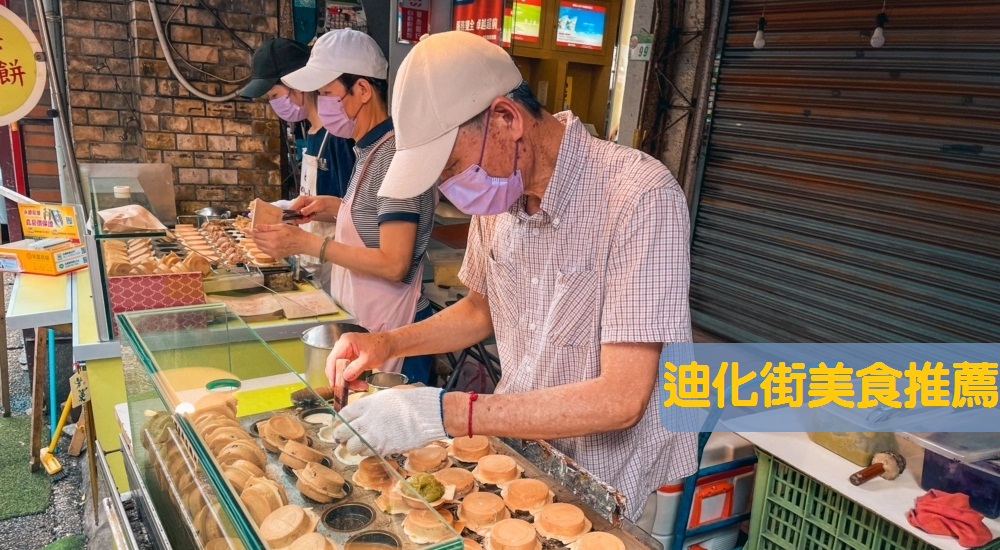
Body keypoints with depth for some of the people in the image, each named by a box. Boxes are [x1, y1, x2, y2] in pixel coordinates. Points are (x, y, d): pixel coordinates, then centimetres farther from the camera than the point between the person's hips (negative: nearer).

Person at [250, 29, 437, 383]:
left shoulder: (393, 154, -20)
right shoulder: (371, 149, 8)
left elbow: (393, 264, -23)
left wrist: (307, 243, -19)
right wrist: (333, 208, 5)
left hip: (392, 336, -9)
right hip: (365, 322, 9)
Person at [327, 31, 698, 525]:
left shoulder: (641, 197, -27)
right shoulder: (499, 188, -6)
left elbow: (620, 399, -30)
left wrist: (442, 412, -32)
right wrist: (388, 344, -6)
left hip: (614, 492, -5)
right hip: (520, 455, 6)